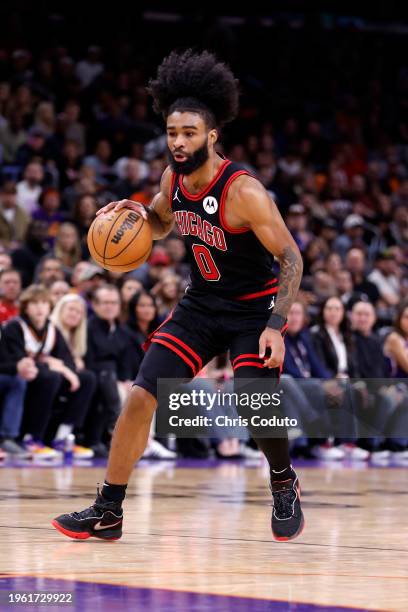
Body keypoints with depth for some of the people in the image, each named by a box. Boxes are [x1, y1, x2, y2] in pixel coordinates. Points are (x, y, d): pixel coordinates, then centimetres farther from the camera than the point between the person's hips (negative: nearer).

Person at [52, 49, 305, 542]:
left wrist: (276, 326, -29)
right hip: (201, 304, 6)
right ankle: (107, 512, 0)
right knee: (141, 395, -7)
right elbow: (162, 224, 18)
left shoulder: (244, 192, -24)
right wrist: (139, 214, -7)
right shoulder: (173, 178, -5)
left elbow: (290, 257, -20)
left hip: (254, 308, -5)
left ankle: (284, 484, 16)